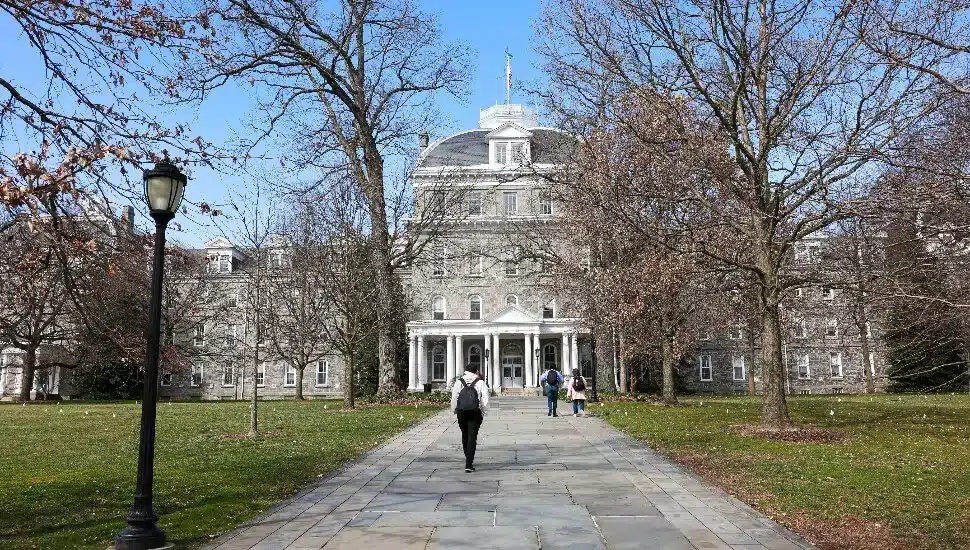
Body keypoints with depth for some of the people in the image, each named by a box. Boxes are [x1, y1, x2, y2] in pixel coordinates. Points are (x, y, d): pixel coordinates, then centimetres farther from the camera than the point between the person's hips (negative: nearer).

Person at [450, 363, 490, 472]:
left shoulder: (459, 381, 2)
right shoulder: (480, 382, -4)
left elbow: (454, 397, 0)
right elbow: (485, 398, -7)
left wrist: (455, 410, 11)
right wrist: (484, 412, 3)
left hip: (462, 413, 3)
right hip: (475, 413, -2)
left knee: (465, 435, 19)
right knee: (472, 437, -1)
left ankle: (469, 459, 32)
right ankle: (469, 464, -7)